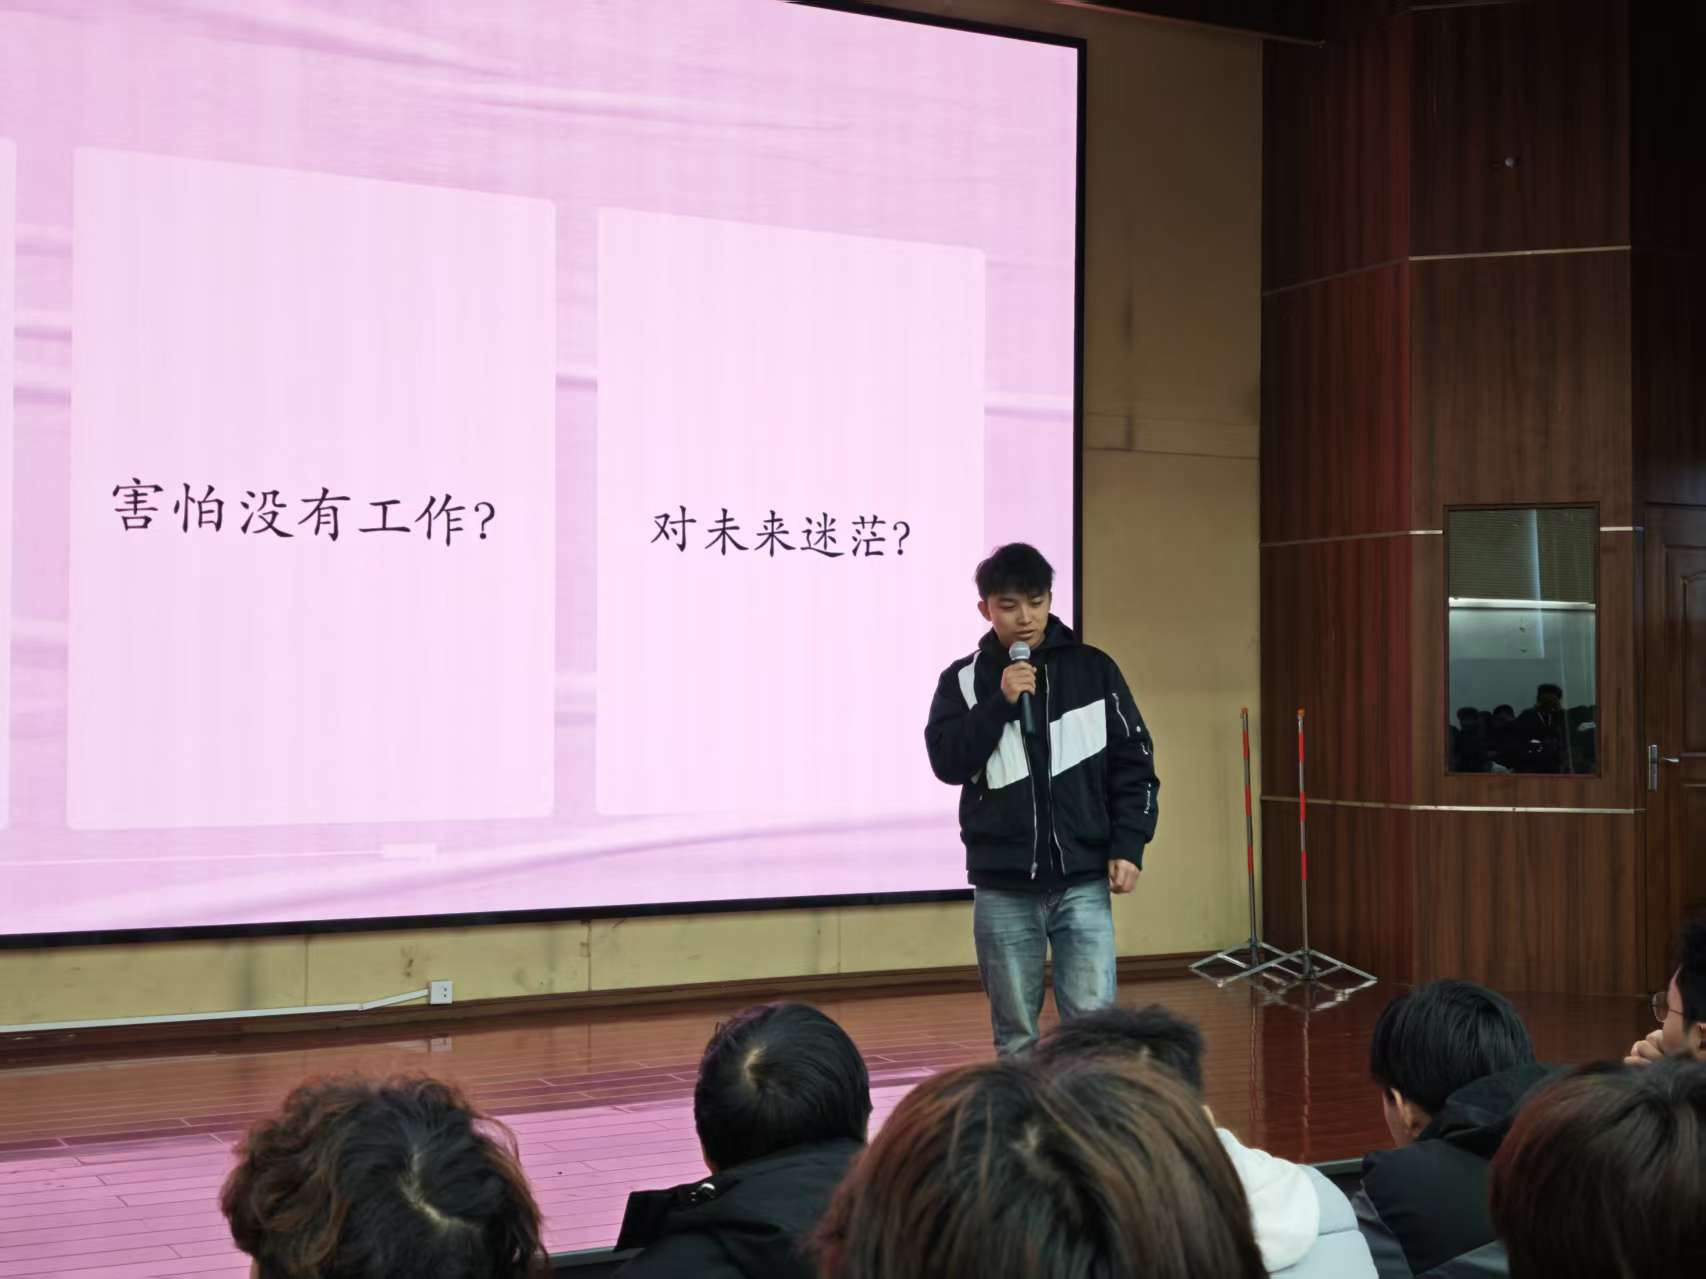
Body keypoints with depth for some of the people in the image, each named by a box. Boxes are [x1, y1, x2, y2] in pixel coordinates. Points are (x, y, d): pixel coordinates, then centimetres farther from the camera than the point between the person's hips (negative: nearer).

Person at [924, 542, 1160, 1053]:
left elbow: (1133, 763, 4)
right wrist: (1000, 702, -15)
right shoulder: (963, 680, 3)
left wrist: (1128, 845, -4)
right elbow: (947, 762, -7)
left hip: (1083, 882, 0)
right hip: (1002, 887, 1)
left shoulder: (1093, 670, 3)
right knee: (1014, 1031, 9)